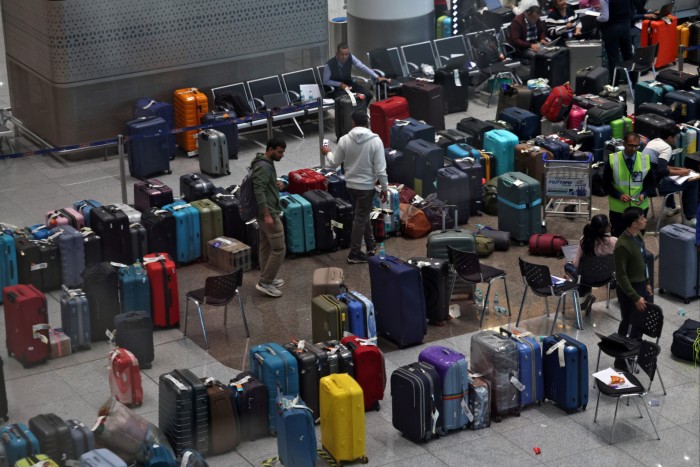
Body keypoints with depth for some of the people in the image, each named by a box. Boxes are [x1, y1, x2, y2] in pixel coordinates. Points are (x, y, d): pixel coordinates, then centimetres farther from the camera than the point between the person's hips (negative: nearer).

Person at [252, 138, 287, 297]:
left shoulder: (267, 163, 12)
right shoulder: (263, 166, -21)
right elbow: (259, 191, -27)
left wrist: (278, 185, 4)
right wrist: (267, 215, -27)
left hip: (266, 212, 11)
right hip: (268, 213, -11)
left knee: (266, 247, 16)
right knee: (279, 248, -6)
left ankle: (266, 279, 25)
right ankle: (265, 283, -3)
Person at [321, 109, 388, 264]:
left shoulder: (344, 140, -7)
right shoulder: (375, 141, -16)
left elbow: (334, 163, 3)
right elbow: (380, 169, -16)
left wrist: (327, 153, 24)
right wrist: (384, 188, -4)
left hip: (350, 184, 4)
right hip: (367, 186, -4)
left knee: (363, 215, 23)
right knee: (361, 219, 5)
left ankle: (371, 245, 33)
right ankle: (354, 254, 9)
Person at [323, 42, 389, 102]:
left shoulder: (350, 57, -15)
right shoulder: (329, 65, -23)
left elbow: (362, 67, -16)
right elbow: (326, 81, -12)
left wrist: (377, 77, -24)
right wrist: (340, 84, -23)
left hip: (350, 83, 5)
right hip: (336, 87, -5)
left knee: (368, 95, -13)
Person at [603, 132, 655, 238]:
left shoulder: (645, 159, -6)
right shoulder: (613, 160, -11)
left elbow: (651, 182, 4)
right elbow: (606, 184, -5)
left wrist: (644, 194, -15)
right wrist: (619, 195, -20)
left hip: (639, 207, 1)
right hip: (618, 208, -1)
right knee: (617, 238, 10)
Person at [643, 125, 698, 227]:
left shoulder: (654, 142, 12)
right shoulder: (666, 147, -14)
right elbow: (662, 171, -25)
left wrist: (676, 169, 20)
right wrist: (679, 173, -11)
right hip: (654, 184, -9)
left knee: (670, 177, 37)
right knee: (692, 182, 0)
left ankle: (669, 207, 42)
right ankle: (689, 218, 6)